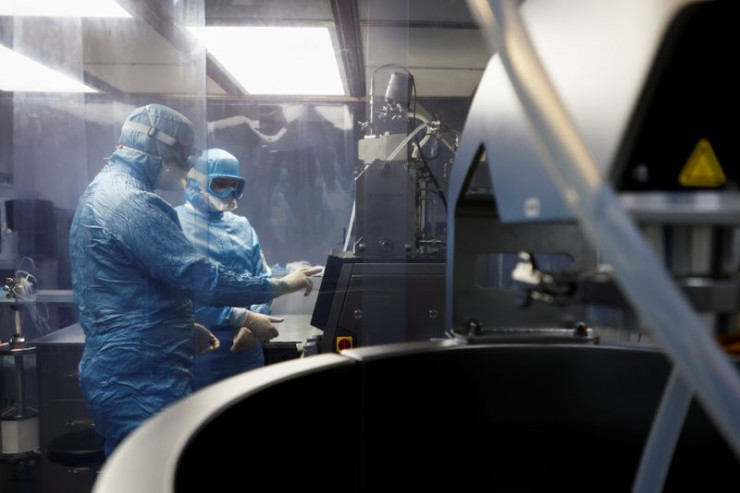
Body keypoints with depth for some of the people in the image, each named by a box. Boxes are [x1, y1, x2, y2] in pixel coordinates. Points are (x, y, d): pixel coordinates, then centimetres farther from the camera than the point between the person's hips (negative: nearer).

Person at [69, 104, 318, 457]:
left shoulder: (103, 193, 15)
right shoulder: (133, 203, -20)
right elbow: (205, 280, -24)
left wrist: (183, 328, 15)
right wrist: (283, 285, -12)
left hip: (122, 376, 11)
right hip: (141, 384, -11)